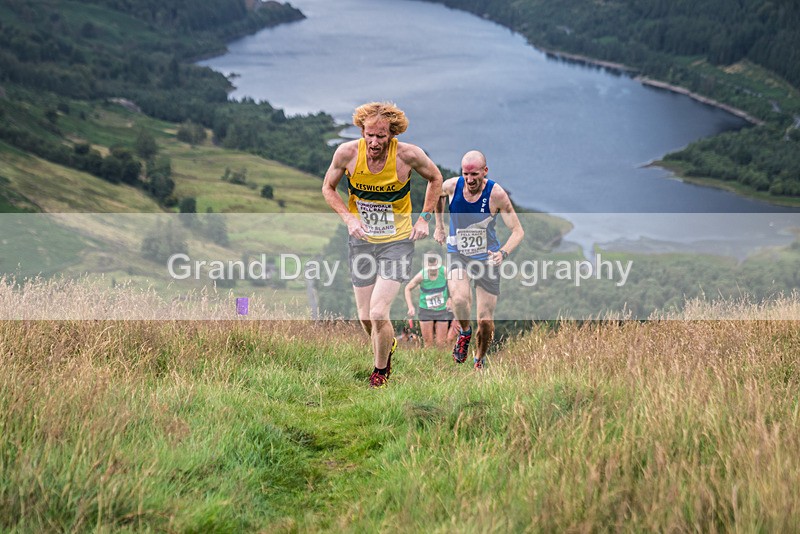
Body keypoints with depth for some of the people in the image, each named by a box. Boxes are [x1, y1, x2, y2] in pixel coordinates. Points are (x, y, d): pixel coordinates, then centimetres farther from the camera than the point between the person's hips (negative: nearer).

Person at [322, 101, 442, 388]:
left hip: (397, 242, -3)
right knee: (365, 318, 7)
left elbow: (435, 178, 4)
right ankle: (388, 346, 42)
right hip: (361, 242, 3)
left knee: (378, 313, -16)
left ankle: (380, 370, 10)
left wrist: (424, 218, -2)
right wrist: (349, 218, -11)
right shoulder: (347, 153, -15)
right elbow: (328, 187, 4)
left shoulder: (408, 155, -18)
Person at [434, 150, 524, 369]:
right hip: (457, 255, 1)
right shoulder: (451, 186, -12)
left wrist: (503, 253, -31)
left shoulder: (496, 194, -18)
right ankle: (464, 333, 3)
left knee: (486, 322, -2)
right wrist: (439, 226, 16)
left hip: (487, 258, -1)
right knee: (459, 299, -29)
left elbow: (518, 231, -14)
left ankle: (480, 359, 26)